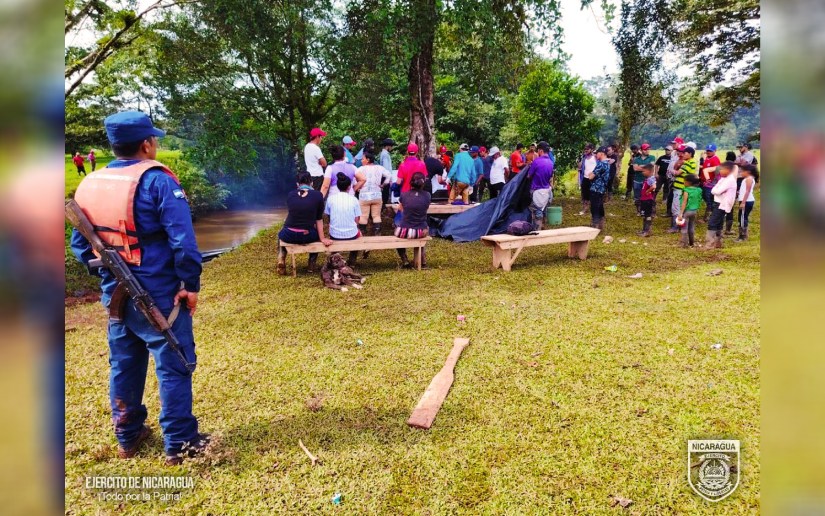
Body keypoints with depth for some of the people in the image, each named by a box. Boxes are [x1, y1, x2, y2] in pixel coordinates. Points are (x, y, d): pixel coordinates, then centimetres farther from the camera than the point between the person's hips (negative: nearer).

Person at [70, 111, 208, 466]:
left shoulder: (88, 185, 6)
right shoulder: (157, 181, -15)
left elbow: (79, 244, 11)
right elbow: (182, 240, -21)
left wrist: (107, 271, 18)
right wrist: (191, 284, -13)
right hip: (160, 294, -7)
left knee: (124, 365, 19)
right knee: (173, 367, 4)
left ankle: (127, 437, 32)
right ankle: (179, 443, 12)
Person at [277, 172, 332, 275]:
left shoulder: (290, 194, 4)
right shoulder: (318, 195, -3)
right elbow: (319, 219, 0)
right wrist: (322, 238, 10)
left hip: (289, 236, 1)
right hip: (308, 236, -1)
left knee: (281, 233, 38)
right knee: (316, 232, 36)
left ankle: (281, 259, 15)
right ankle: (312, 264, 29)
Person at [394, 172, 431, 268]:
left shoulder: (404, 195, -7)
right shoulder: (427, 196, -5)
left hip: (405, 232, -1)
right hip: (421, 232, 1)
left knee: (398, 229, 34)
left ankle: (404, 260, 25)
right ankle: (422, 258, 35)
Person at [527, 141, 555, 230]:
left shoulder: (536, 161, -15)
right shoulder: (551, 162, 6)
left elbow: (529, 176, -5)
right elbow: (551, 178, 14)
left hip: (537, 190, -7)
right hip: (547, 190, 7)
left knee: (537, 211, -2)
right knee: (543, 210, 17)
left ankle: (537, 230, 2)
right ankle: (541, 227, 26)